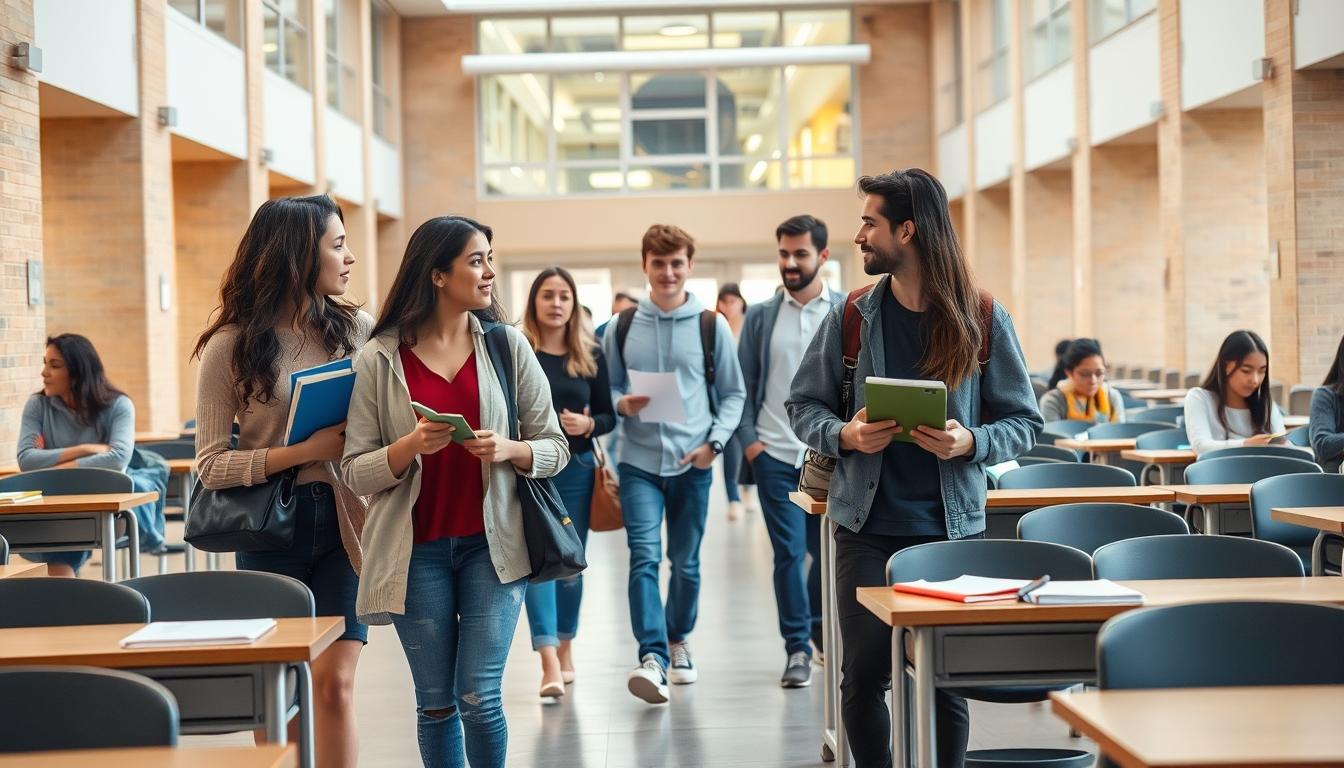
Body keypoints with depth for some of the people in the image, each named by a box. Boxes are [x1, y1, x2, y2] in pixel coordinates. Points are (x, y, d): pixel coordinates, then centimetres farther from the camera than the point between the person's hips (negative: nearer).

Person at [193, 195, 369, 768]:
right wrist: (305, 452, -18)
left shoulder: (356, 329, 5)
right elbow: (210, 466, -8)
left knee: (334, 684, -4)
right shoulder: (232, 346, -4)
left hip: (345, 521, 1)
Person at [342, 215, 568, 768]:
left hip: (491, 544, 0)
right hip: (416, 550, 0)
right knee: (435, 703, 7)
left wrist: (509, 450, -15)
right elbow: (355, 472, -3)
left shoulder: (507, 345, 2)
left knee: (479, 698, -5)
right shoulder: (379, 359, -2)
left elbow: (555, 448, 5)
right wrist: (409, 447, -20)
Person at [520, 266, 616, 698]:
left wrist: (588, 424, -12)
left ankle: (565, 648, 29)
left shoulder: (591, 355, 6)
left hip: (576, 468, 3)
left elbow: (609, 415, 7)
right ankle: (550, 663, -16)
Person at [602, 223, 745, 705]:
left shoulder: (711, 326, 2)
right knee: (644, 556, -15)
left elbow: (733, 393, 7)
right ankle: (652, 658, -21)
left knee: (686, 561, 12)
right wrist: (622, 404, -11)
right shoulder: (623, 326, 5)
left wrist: (715, 441, -7)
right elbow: (607, 388, 12)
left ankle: (678, 640, 33)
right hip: (638, 462, -1)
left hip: (692, 464, 1)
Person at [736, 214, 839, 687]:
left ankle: (820, 626, 33)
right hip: (775, 454, 0)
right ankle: (798, 648, 8)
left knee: (829, 551, 9)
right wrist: (748, 440, -3)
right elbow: (742, 385, 8)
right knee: (789, 553, -1)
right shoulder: (760, 317, 6)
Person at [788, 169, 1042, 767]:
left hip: (952, 523, -1)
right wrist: (845, 435, -12)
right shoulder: (850, 318, 3)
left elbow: (1024, 423, 2)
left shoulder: (984, 320, -1)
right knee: (863, 677, 1)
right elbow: (803, 404, 9)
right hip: (867, 523, 1)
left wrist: (970, 443, -17)